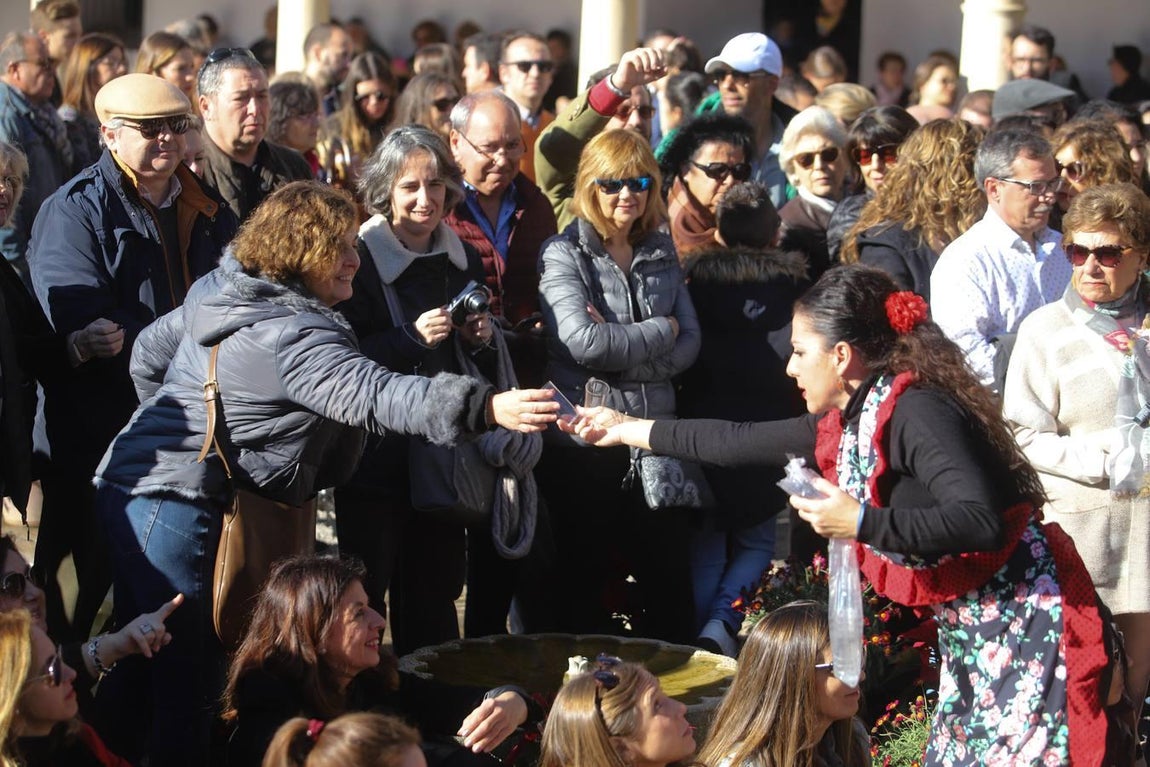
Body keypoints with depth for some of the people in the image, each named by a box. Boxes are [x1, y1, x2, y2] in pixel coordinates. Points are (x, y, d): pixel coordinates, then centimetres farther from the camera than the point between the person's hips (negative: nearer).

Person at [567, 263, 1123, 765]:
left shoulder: (915, 412, -19)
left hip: (1028, 622, -9)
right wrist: (625, 429, 24)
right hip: (969, 636, 9)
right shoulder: (848, 425, 8)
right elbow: (739, 443, 18)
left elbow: (979, 521, -31)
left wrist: (861, 524, -27)